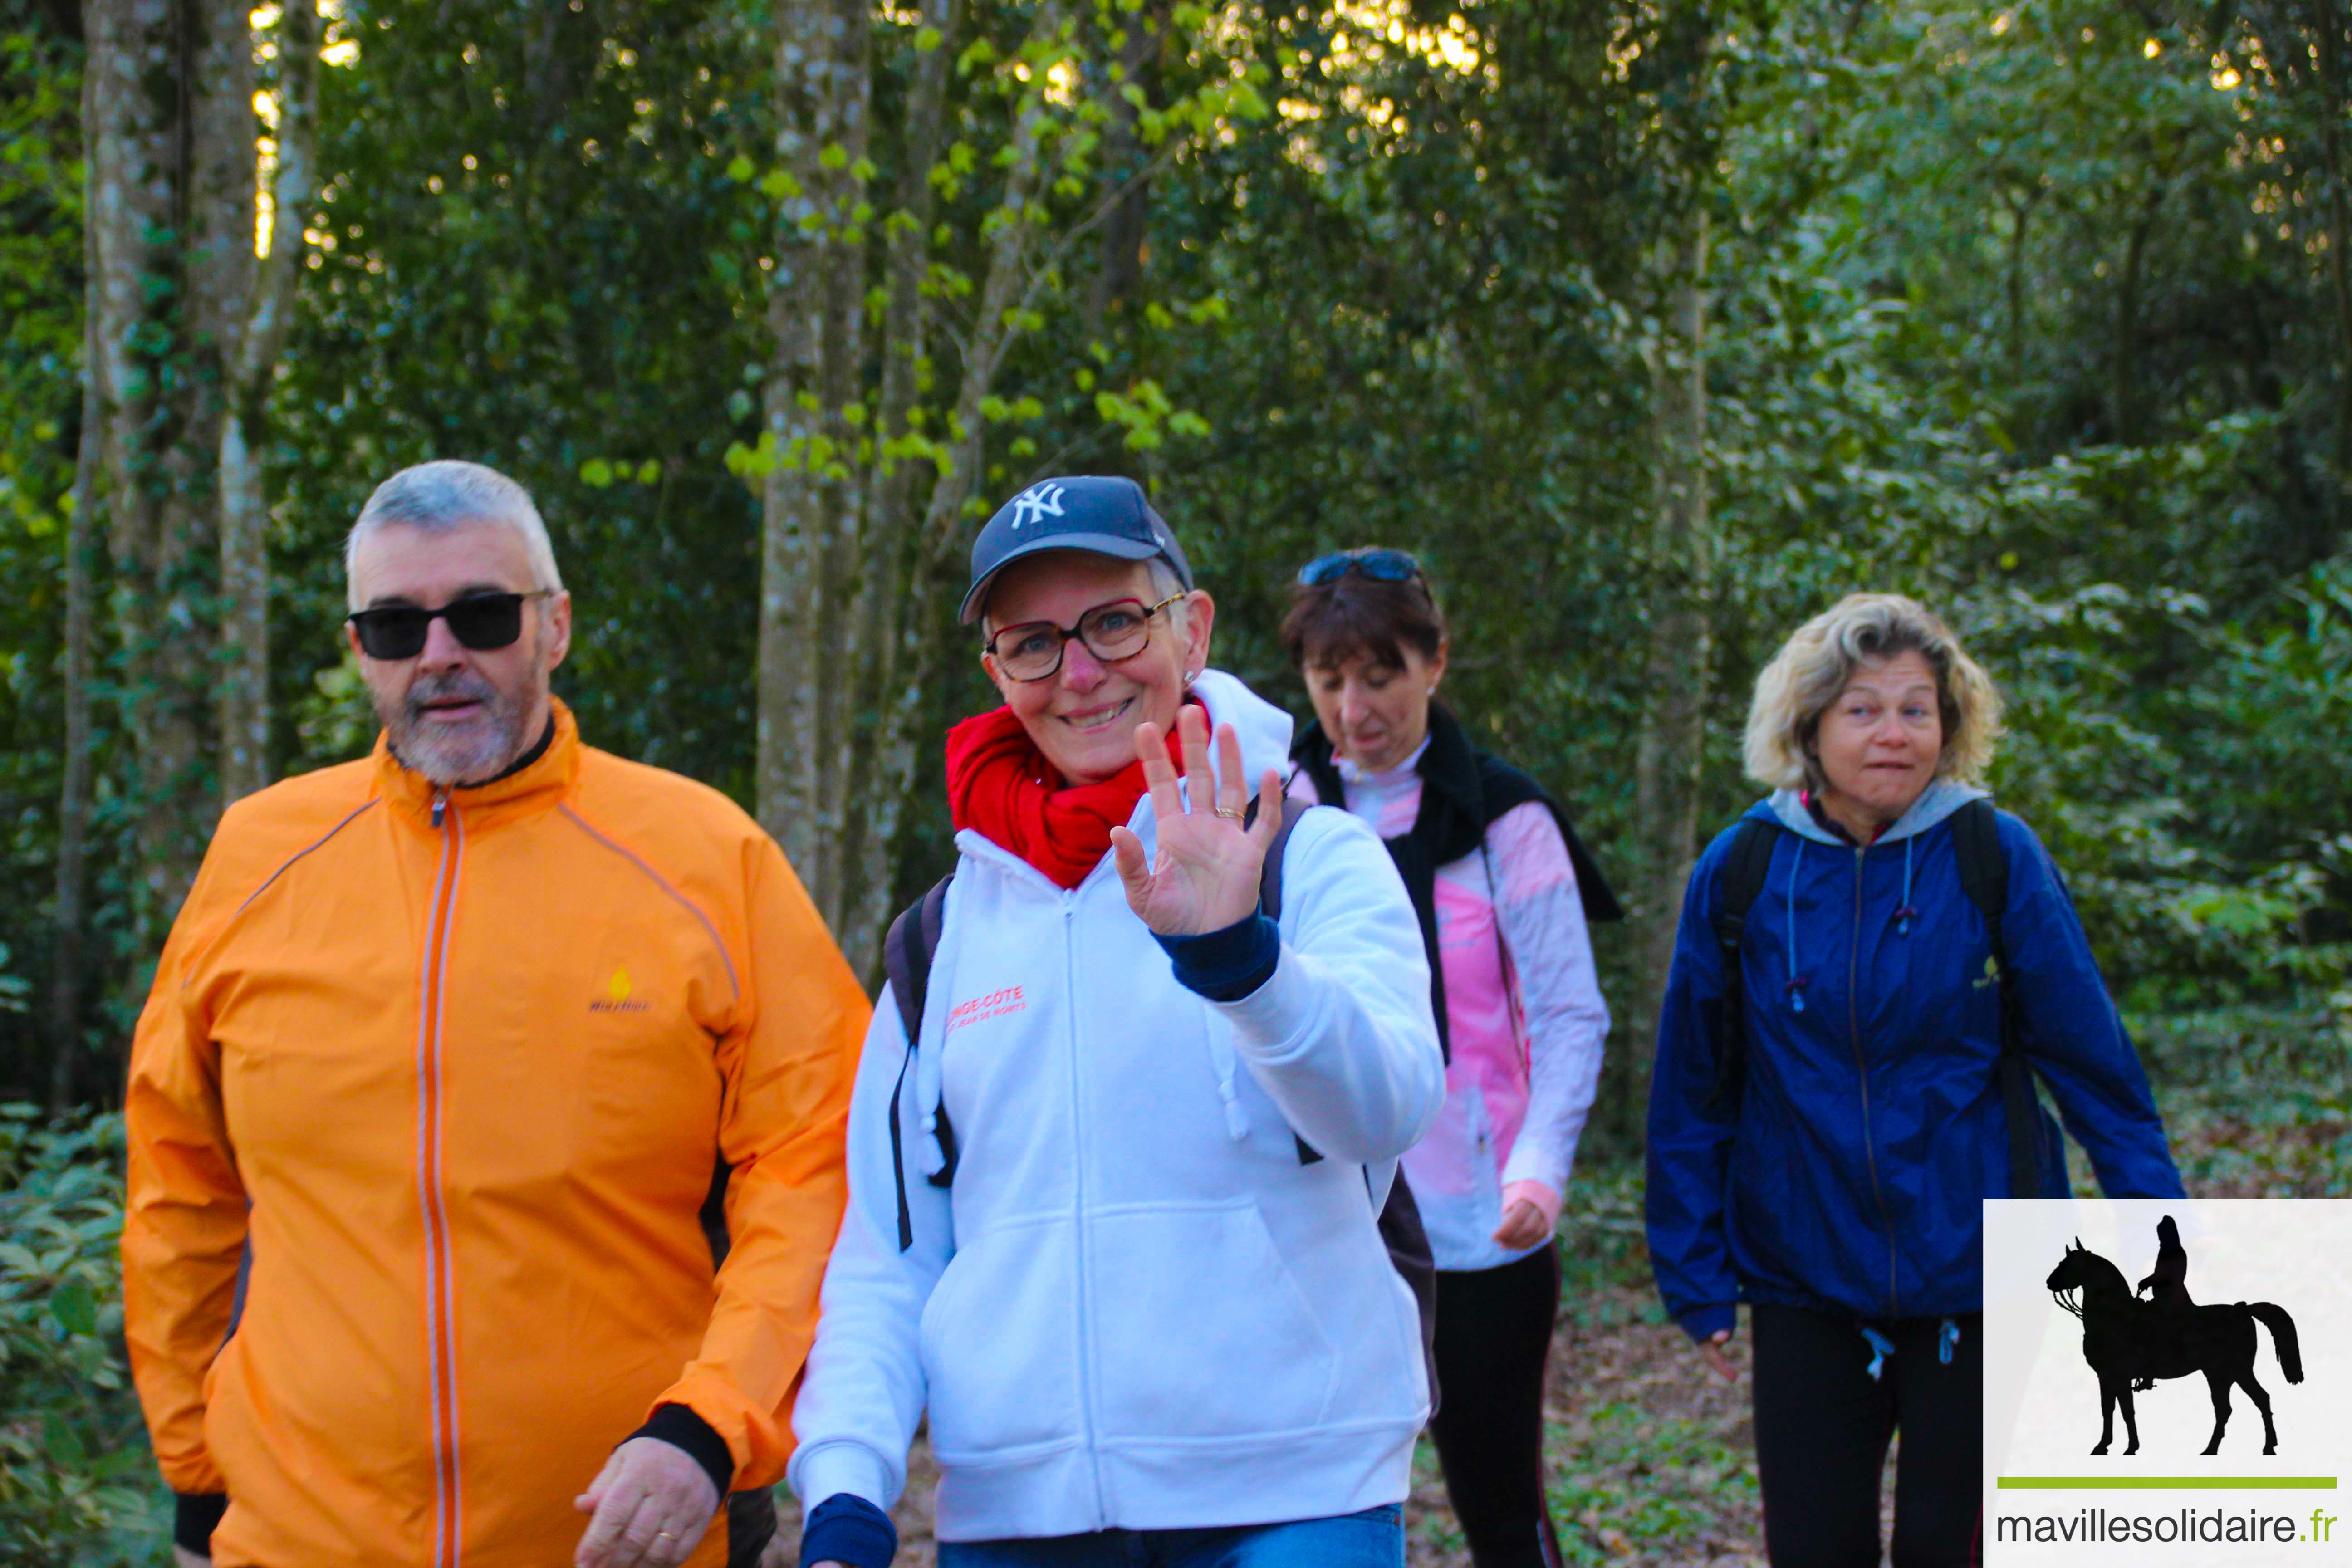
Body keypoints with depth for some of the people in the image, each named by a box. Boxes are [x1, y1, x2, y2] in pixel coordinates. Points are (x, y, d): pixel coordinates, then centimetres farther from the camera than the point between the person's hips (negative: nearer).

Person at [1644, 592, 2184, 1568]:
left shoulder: (1996, 857, -7)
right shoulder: (1740, 872, -3)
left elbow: (2095, 1063, -3)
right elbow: (1692, 1095, 3)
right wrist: (1696, 1276, 4)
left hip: (1975, 1274, -1)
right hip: (1804, 1286, 1)